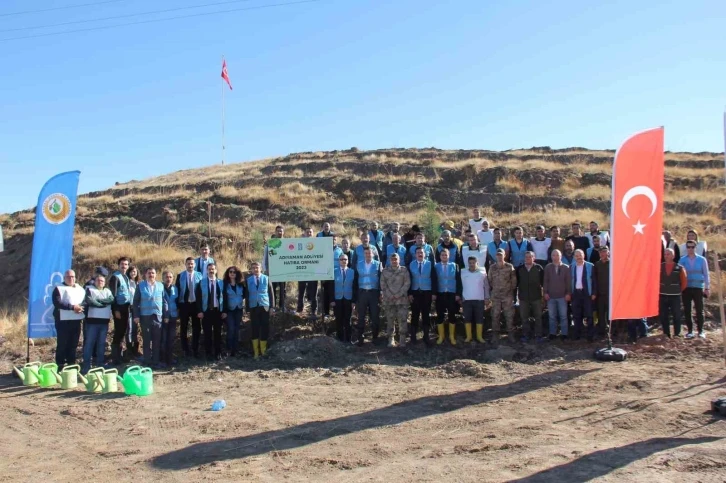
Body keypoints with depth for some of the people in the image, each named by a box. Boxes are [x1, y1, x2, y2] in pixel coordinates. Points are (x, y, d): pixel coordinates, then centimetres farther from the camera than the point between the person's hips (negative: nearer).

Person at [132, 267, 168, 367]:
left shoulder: (160, 285, 7)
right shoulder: (140, 285, 1)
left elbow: (164, 300, 8)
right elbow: (136, 301, 1)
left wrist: (166, 314, 2)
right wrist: (136, 315, -6)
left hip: (158, 316, 2)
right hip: (145, 316, -1)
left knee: (157, 340, 5)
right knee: (146, 340, 5)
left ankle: (156, 361, 13)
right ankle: (147, 362, 12)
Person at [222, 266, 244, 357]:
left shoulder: (241, 284, 6)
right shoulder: (224, 284, -5)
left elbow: (244, 296, 13)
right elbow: (223, 298, -9)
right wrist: (224, 311, -14)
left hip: (239, 309, 3)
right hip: (229, 310, -3)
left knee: (236, 330, 5)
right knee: (231, 329, -12)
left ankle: (235, 350, 11)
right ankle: (229, 349, 1)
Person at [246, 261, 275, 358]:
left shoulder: (266, 278, 3)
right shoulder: (248, 280, 4)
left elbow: (271, 293, 3)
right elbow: (247, 295, 6)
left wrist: (272, 307, -4)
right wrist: (248, 309, 1)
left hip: (264, 306, 0)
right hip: (253, 307, 0)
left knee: (265, 328, 1)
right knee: (254, 329, 1)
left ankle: (263, 351, 11)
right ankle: (256, 352, 8)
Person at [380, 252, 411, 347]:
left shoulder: (404, 270, 5)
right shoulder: (385, 271, 9)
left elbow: (407, 283, -1)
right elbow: (383, 285, 6)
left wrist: (398, 295, -8)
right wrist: (390, 296, -5)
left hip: (402, 299, -1)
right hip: (388, 300, 1)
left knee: (402, 319, -5)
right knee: (390, 320, 4)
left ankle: (402, 340, 1)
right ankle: (391, 339, 12)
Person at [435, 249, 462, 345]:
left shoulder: (455, 266, 2)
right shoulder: (436, 267, 2)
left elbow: (458, 281, 0)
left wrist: (458, 294, -5)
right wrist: (434, 293, -6)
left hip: (452, 294, 0)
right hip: (440, 294, 0)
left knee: (452, 315, 6)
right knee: (440, 316, 5)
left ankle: (452, 336, 18)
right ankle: (441, 336, 17)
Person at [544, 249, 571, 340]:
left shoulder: (566, 268, 1)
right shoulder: (548, 267, 4)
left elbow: (569, 281, 1)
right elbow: (545, 281, 4)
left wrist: (568, 293, -4)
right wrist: (545, 292, -2)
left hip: (562, 296, -1)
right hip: (550, 296, 1)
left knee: (563, 316, 4)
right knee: (552, 316, 7)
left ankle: (564, 333, 12)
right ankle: (552, 333, 15)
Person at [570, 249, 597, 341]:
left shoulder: (590, 266, -1)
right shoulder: (571, 267, 8)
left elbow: (594, 280, -1)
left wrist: (594, 293, -7)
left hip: (587, 293, -3)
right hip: (575, 293, 3)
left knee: (589, 315, -2)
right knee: (576, 315, 7)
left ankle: (590, 335, 5)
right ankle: (577, 335, 16)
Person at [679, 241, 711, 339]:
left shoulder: (702, 260, 1)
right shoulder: (682, 260, 2)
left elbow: (706, 274, 4)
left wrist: (707, 288, 2)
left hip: (698, 288, -1)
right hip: (686, 288, 1)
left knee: (699, 310, 2)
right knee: (687, 310, 3)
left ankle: (700, 331, 12)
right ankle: (690, 331, 12)